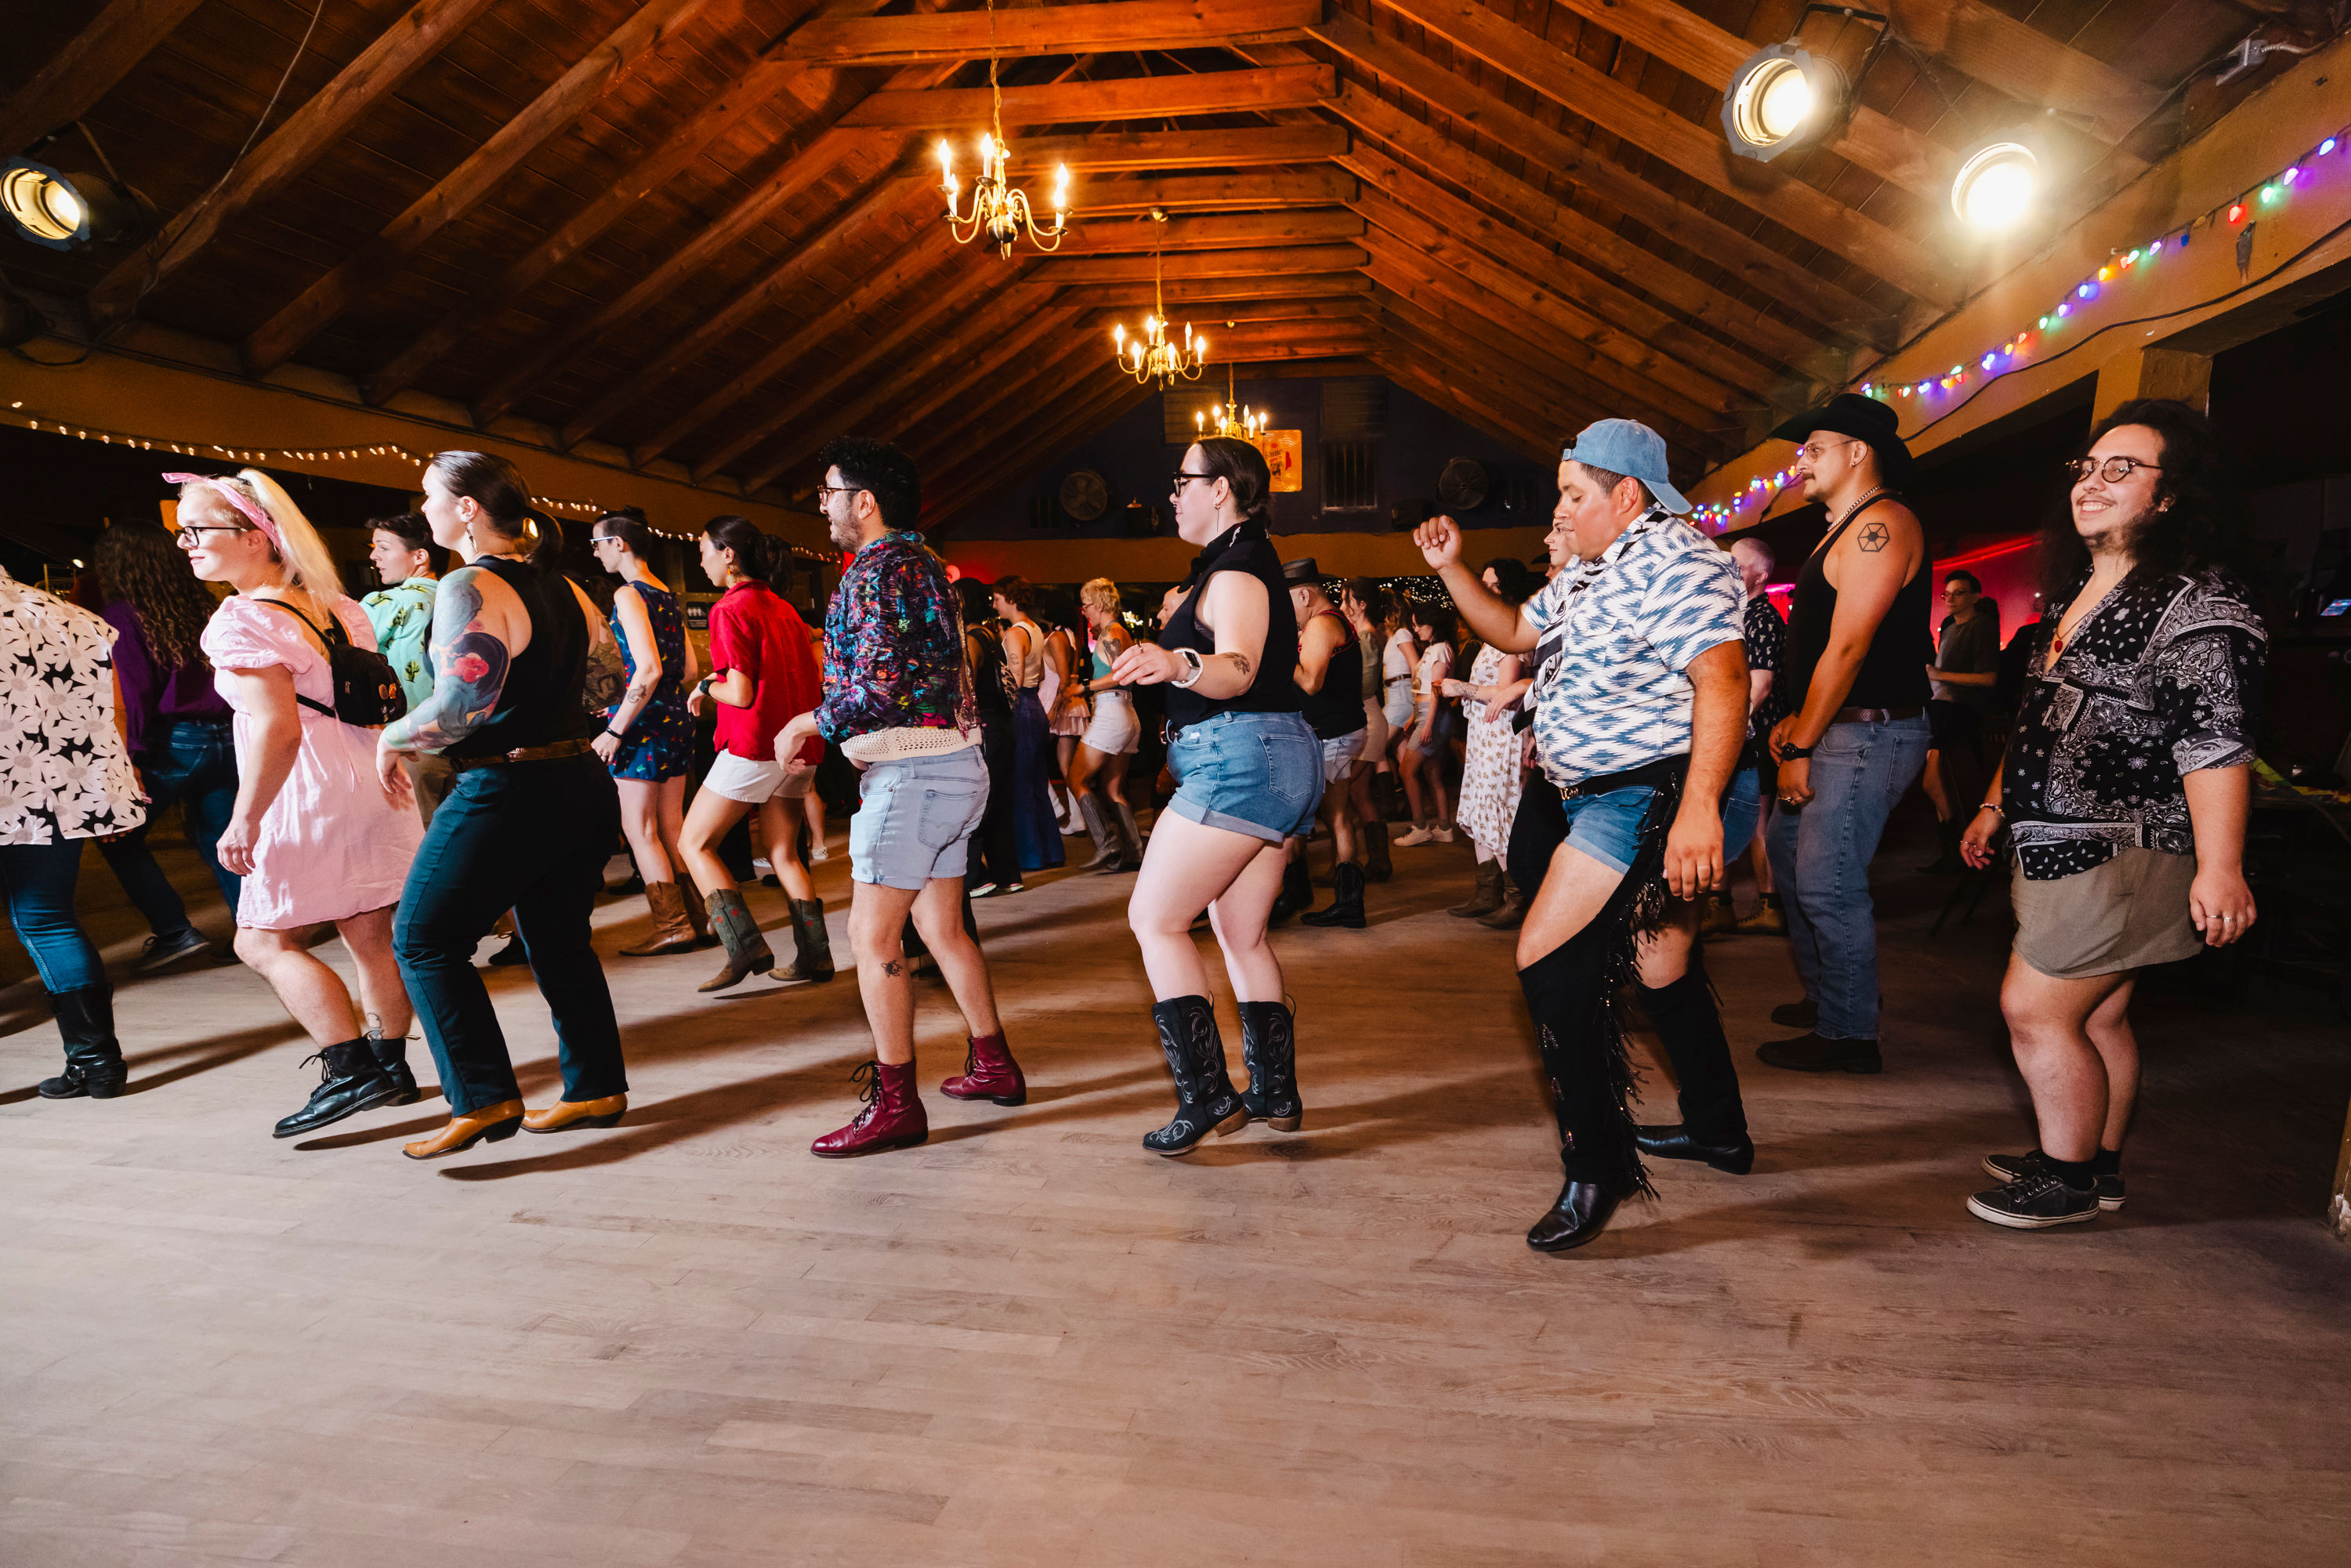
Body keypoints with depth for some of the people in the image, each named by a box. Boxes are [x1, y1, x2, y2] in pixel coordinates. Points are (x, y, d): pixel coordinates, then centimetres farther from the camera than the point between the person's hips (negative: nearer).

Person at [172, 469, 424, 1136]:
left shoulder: (240, 622, -12)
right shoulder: (334, 606, 13)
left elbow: (278, 727, -22)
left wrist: (245, 820, -19)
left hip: (310, 801, -8)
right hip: (369, 788, 9)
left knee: (265, 942, 2)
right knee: (371, 936, 12)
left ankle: (351, 1069, -2)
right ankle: (391, 1067, 20)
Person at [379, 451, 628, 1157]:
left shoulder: (469, 588, -14)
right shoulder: (561, 586, 10)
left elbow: (457, 709, -21)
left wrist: (391, 738, -3)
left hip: (506, 793, -8)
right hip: (582, 782, 8)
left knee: (426, 940, 5)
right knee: (560, 942, 17)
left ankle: (486, 1099, 3)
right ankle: (597, 1089, 23)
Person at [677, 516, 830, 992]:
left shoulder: (731, 609, -10)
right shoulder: (783, 608, 14)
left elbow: (742, 694, -17)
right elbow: (809, 681, 16)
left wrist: (706, 687, 3)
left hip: (753, 745, -8)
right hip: (797, 747, 8)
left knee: (695, 842, 4)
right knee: (784, 854, 14)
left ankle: (747, 947, -6)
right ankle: (815, 955, 10)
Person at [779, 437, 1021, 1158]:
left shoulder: (874, 571, -13)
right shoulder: (925, 561, 17)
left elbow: (880, 686, -22)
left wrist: (814, 722, -6)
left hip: (912, 771, -10)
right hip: (957, 761, 10)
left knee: (872, 935, -5)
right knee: (942, 925, 17)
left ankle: (895, 1103, 0)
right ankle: (992, 1064, 26)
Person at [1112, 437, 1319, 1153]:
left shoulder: (1234, 569, -11)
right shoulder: (1253, 560, 21)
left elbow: (1239, 669, -29)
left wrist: (1179, 664, -49)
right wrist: (1183, 628, 49)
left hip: (1240, 758, -11)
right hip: (1282, 756, 11)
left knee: (1154, 919, -8)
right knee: (1242, 935, 13)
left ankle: (1207, 1095, -8)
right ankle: (1275, 1093, 17)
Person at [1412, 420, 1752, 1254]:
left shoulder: (1674, 559, -14)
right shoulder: (1589, 573, 17)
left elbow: (1722, 679, -23)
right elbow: (1515, 631, 27)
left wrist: (1699, 806, -32)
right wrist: (1451, 568, 15)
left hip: (1653, 798, -11)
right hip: (1604, 800, 11)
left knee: (1548, 959, -15)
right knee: (1660, 965, 20)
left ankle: (1597, 1166, -5)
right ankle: (1716, 1129, 37)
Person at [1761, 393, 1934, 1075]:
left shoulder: (1881, 525, -14)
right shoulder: (1844, 531, 19)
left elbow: (1847, 647, -20)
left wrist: (1801, 747, -18)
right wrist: (1796, 720, 10)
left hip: (1870, 733, -11)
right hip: (1835, 730, 11)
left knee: (1826, 882, -9)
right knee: (1787, 850, 18)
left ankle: (1850, 1034, 4)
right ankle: (1824, 993, 31)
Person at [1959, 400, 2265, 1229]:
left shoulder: (2198, 600, -14)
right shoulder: (2079, 590, 15)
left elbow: (2216, 740, -21)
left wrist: (2220, 866, -25)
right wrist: (1995, 805, 24)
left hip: (2120, 852, -9)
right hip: (2062, 845, 9)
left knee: (2035, 1007, -5)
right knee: (2096, 1014, 15)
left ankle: (2069, 1180, 11)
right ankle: (2100, 1167, 27)